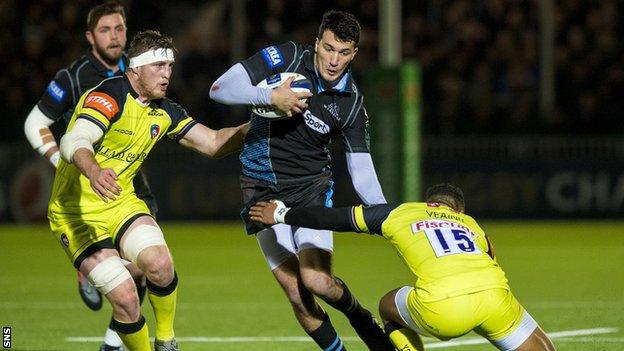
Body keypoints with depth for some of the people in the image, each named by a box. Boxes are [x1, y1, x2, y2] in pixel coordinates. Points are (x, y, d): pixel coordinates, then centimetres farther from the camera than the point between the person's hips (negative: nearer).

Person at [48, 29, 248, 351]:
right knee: (125, 297, -20)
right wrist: (93, 171, -55)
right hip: (76, 212, -6)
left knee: (160, 264, -24)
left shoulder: (164, 112, 6)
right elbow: (74, 142, -34)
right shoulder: (109, 95, -18)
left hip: (121, 202, 6)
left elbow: (213, 143, 12)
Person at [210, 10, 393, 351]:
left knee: (317, 281, -18)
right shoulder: (287, 58, -11)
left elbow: (361, 171, -2)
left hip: (312, 185, 0)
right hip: (262, 190, 0)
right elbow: (219, 88, -16)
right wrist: (270, 96, -30)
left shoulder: (351, 102, -5)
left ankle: (361, 318, 14)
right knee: (296, 294, -7)